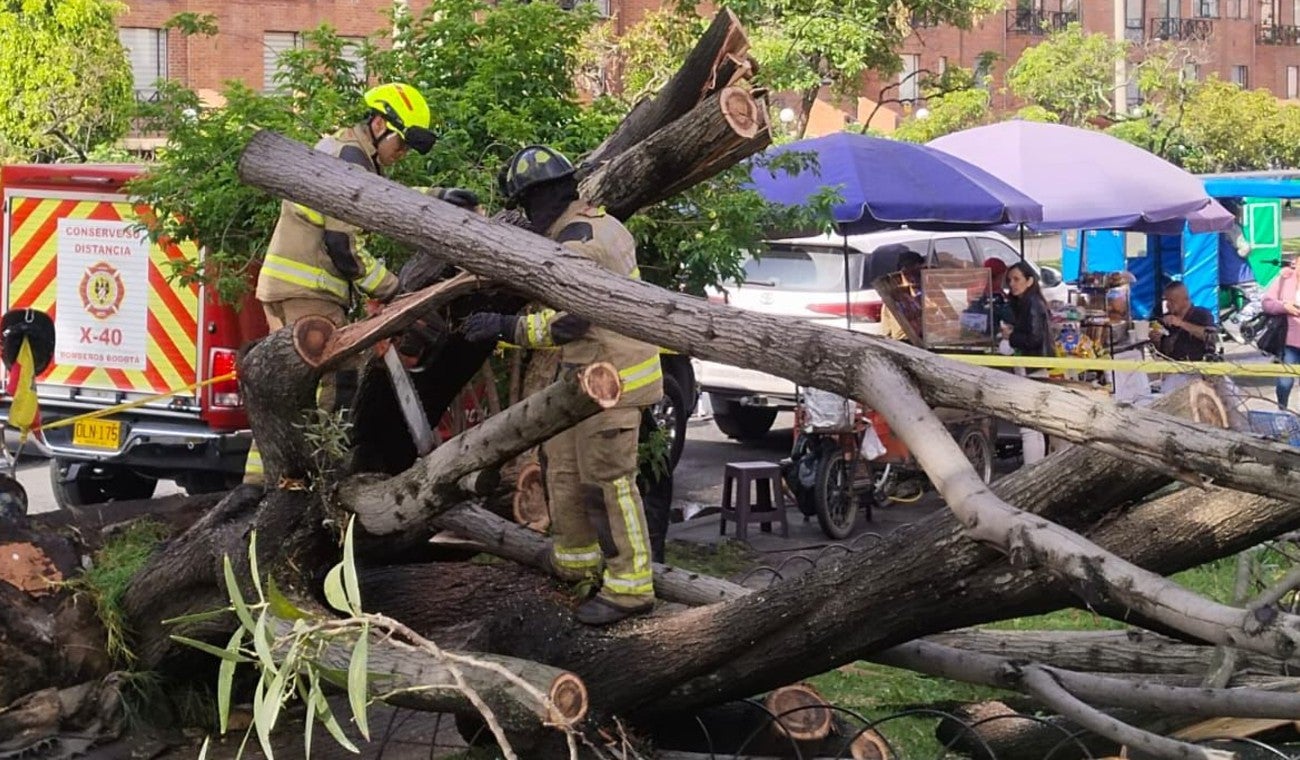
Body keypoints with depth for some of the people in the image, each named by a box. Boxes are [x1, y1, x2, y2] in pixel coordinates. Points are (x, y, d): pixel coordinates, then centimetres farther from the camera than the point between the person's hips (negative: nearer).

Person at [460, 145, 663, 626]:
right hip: (590, 370, 11)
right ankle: (576, 557, 33)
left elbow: (565, 324, -24)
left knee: (612, 477, -7)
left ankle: (631, 586, -3)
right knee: (561, 460, 20)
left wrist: (505, 327, -17)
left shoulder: (577, 247, -21)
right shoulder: (601, 224, 11)